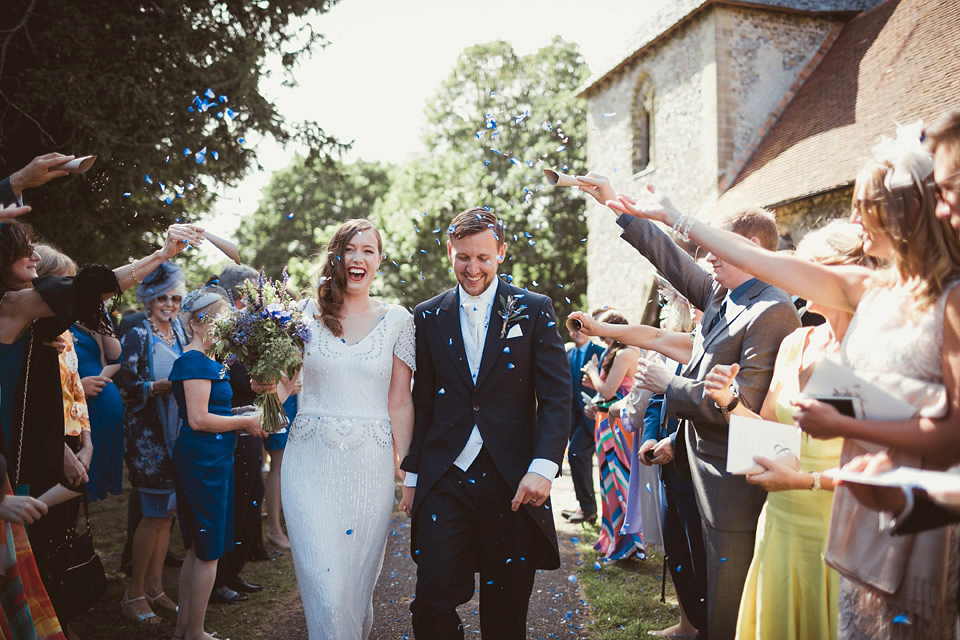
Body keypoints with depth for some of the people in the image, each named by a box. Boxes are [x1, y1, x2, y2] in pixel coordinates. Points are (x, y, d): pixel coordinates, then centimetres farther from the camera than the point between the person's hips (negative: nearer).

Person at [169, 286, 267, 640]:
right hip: (204, 462, -10)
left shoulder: (204, 360, 14)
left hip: (207, 461, 10)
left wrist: (243, 417, 9)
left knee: (197, 548, 17)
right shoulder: (196, 361, -15)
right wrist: (244, 421, -12)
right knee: (208, 551, 2)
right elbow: (198, 419, -22)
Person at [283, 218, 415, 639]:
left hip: (370, 465, 1)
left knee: (360, 575, 12)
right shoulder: (305, 313, 3)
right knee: (323, 579, -5)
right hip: (311, 462, 0)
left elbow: (400, 402, 3)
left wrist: (406, 470, -1)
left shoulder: (397, 319, 3)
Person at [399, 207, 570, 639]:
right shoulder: (428, 316, 8)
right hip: (444, 481, 1)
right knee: (433, 603, 0)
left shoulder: (534, 310, 2)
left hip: (513, 483, -1)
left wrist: (544, 466, -15)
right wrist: (412, 475, 10)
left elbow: (556, 395, -3)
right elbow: (422, 403, 11)